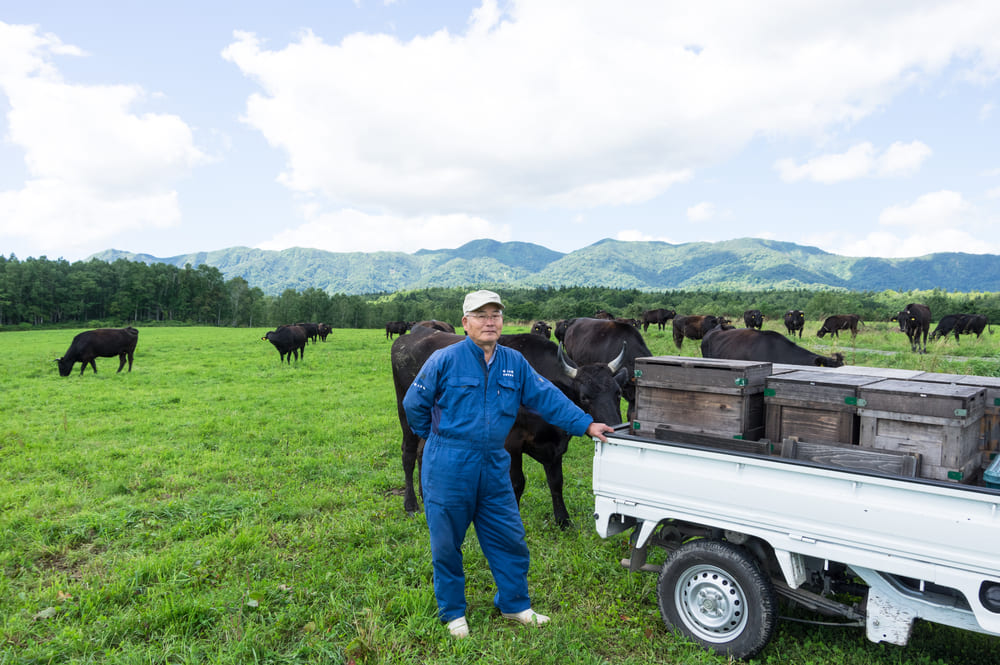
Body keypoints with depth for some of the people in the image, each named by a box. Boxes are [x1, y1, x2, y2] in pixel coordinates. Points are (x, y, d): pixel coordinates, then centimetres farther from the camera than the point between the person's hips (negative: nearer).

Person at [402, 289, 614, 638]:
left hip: (494, 467, 4)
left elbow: (547, 396, 5)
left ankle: (514, 604, 34)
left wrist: (586, 424, -1)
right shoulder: (445, 360, -9)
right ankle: (452, 612, 30)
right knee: (447, 543, 9)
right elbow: (414, 403, -1)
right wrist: (436, 438, 7)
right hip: (448, 468, -4)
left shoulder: (514, 363, 4)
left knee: (509, 538, 13)